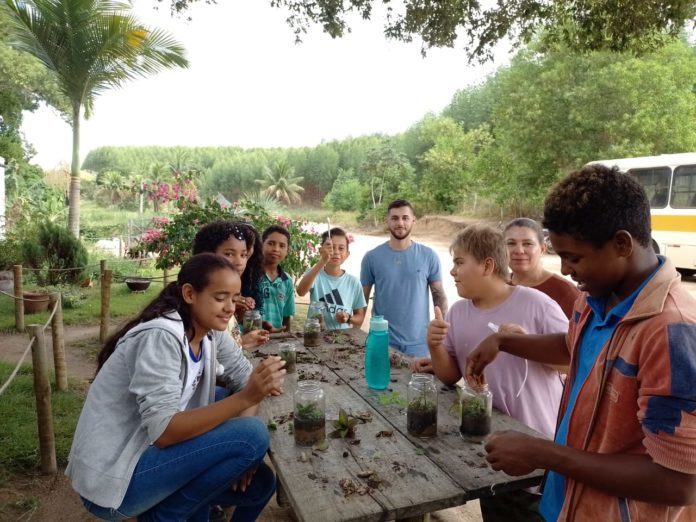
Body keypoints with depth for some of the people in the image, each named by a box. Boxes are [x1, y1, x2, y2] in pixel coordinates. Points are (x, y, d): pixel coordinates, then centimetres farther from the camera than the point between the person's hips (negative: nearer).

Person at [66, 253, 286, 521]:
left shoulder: (210, 331, -1)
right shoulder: (162, 336, -25)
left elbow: (243, 377, 4)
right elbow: (163, 431, -30)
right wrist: (246, 397, -37)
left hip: (152, 452, 8)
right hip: (111, 480, -7)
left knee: (259, 484, 0)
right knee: (253, 435, -21)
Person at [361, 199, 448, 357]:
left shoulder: (429, 256, -2)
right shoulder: (372, 257, -3)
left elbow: (439, 296, 2)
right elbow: (361, 299, 3)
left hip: (419, 343, 0)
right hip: (382, 342, 0)